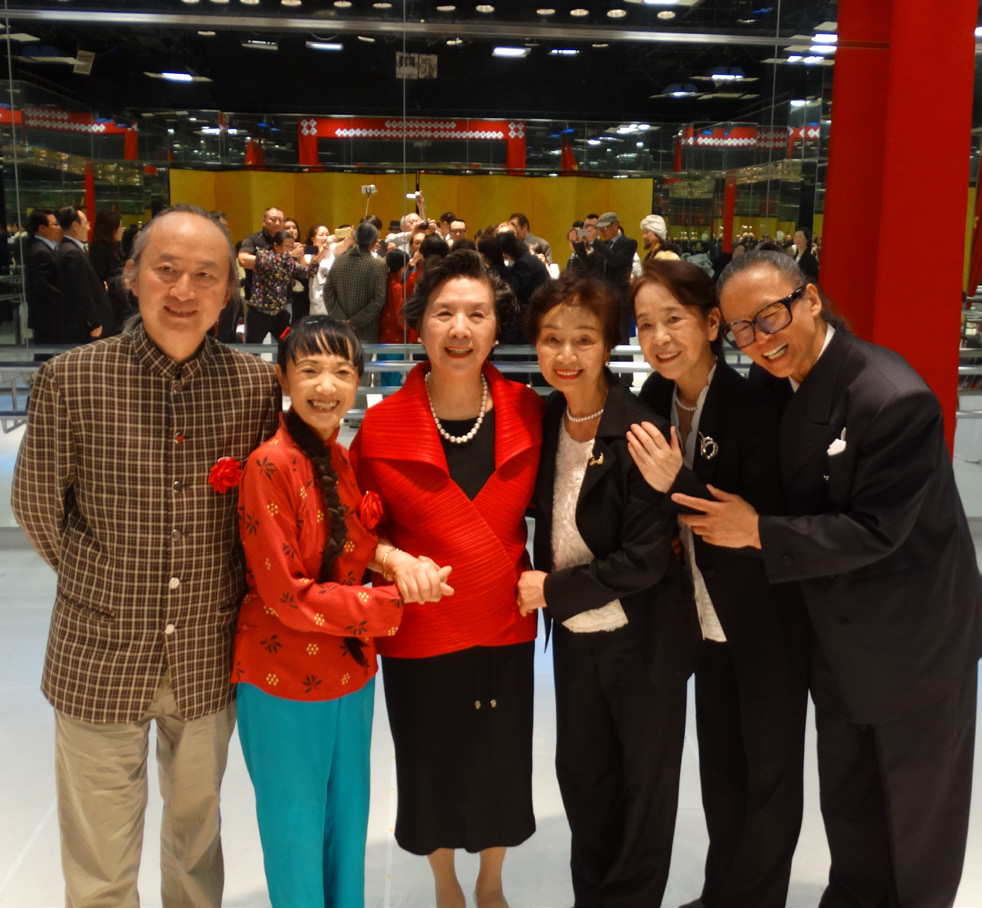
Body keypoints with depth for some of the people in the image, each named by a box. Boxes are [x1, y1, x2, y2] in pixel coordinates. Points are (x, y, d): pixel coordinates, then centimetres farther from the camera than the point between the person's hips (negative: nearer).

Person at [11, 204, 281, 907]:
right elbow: (38, 505, 0)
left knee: (198, 823, 24)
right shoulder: (71, 380, -13)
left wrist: (228, 585, 4)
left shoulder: (260, 385, -7)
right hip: (99, 657, -1)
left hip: (209, 658, 2)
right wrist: (108, 584, 7)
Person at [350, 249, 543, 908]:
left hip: (505, 628, 1)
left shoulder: (528, 413, -8)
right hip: (419, 632, -1)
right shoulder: (383, 424, -12)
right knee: (431, 772, 18)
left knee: (501, 770, 18)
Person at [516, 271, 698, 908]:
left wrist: (554, 588, -16)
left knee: (645, 783, 13)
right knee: (580, 771, 20)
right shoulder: (546, 419, -1)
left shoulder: (639, 433, -20)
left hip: (643, 639, -6)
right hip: (574, 634, 6)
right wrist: (541, 586, -1)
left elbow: (644, 560, -21)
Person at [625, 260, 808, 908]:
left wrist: (679, 484, -35)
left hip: (766, 628, -6)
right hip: (709, 621, 6)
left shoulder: (754, 410, -24)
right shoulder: (654, 400, -5)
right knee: (719, 765, 21)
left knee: (769, 774, 11)